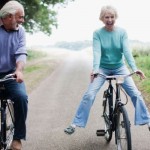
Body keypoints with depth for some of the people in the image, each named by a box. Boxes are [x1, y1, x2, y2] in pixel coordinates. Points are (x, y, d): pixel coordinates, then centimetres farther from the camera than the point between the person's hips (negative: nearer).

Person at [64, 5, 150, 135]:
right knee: (89, 95, -15)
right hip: (103, 68, -1)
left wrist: (134, 68, -32)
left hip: (119, 67, 1)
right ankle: (75, 124, -8)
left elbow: (127, 50, -18)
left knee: (135, 93, -9)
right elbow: (97, 52, -22)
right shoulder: (97, 33, -11)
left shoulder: (122, 32, -8)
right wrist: (95, 69, -38)